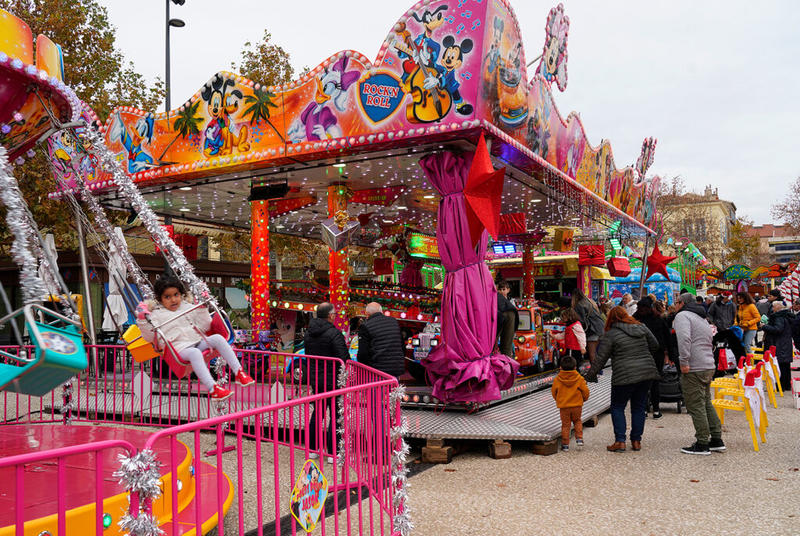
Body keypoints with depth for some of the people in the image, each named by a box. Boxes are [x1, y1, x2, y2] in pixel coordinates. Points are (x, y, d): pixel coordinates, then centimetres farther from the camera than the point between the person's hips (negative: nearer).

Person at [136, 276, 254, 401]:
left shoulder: (188, 307, 20)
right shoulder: (157, 314, 9)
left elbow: (204, 327, 18)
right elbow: (149, 337, -1)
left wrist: (203, 309, 9)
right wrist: (143, 321, -13)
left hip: (198, 341, 5)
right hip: (180, 348, -5)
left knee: (218, 338, -19)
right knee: (195, 353, -36)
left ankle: (239, 373, -23)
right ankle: (213, 389, -46)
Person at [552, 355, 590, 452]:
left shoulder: (557, 379, -7)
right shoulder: (579, 379, -8)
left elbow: (554, 392, 3)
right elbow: (585, 391, -3)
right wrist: (584, 399, 19)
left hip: (563, 406, 0)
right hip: (577, 405, 1)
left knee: (565, 425, 9)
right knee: (577, 421, 23)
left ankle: (565, 444, 10)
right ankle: (579, 439, 10)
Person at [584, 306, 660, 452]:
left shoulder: (611, 334, -5)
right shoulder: (641, 328, 9)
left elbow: (600, 359, -5)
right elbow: (655, 345, 19)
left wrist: (590, 376, 2)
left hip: (624, 377, -5)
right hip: (647, 374, 5)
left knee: (617, 407, 9)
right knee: (639, 407, 15)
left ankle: (620, 441, 2)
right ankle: (636, 441, 16)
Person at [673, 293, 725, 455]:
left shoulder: (682, 315, -8)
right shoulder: (702, 318, 23)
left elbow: (684, 338, -24)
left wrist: (684, 362, -24)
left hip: (693, 369, -9)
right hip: (709, 367, 9)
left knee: (696, 407, -4)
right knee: (706, 403, 17)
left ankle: (702, 444, 0)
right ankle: (717, 440, 21)